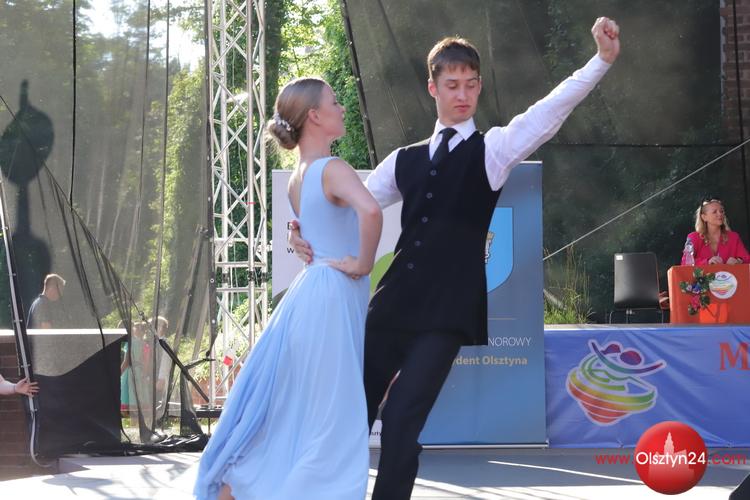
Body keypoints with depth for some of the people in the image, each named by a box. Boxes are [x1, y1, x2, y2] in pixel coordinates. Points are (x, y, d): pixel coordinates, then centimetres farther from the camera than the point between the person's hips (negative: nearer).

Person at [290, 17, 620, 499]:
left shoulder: (493, 148, 3)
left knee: (402, 417, -10)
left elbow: (550, 111, -10)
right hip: (393, 302, 5)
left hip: (447, 311, -5)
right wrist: (306, 231, -3)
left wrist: (602, 60, -22)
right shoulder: (406, 160, 16)